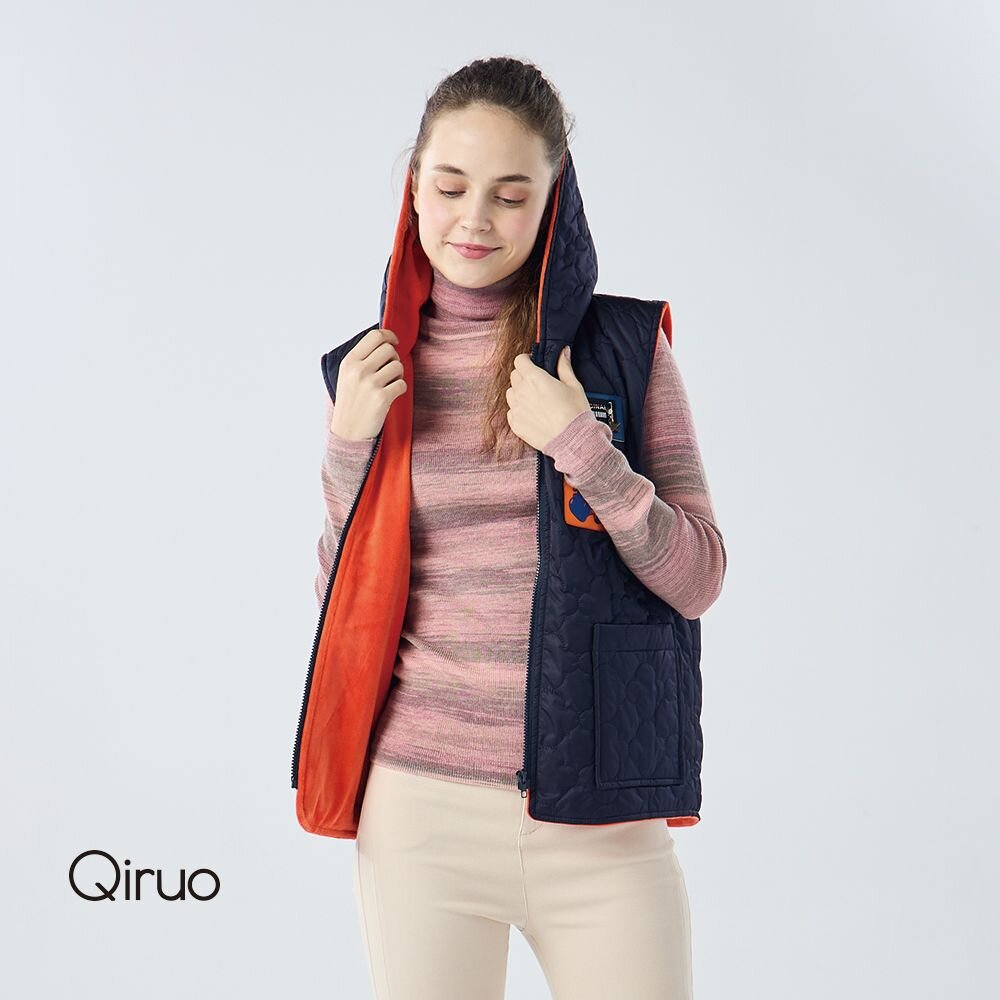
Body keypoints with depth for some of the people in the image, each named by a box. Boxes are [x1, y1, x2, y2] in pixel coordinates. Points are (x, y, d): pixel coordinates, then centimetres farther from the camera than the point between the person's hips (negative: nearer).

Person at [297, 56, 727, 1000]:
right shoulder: (369, 369, 5)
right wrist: (351, 445, -7)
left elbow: (698, 580, -2)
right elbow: (340, 608, 6)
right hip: (422, 803, 1)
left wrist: (582, 447, -15)